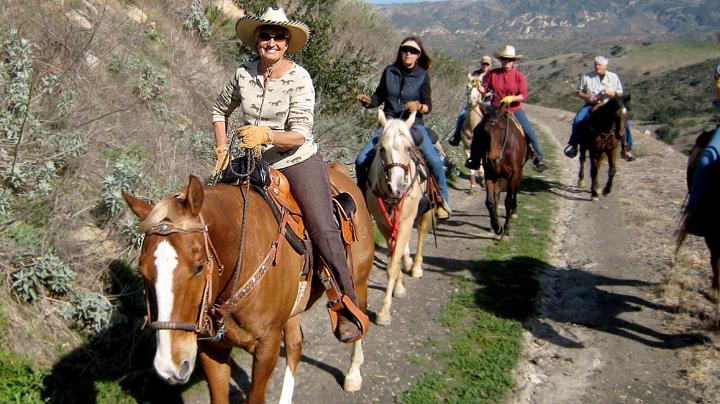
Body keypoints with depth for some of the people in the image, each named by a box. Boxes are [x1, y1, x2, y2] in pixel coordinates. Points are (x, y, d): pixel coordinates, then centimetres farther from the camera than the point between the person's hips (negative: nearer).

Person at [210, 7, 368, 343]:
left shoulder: (299, 78, -13)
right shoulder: (244, 74, -2)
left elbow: (300, 135, -19)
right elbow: (220, 110, 16)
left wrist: (265, 135, -35)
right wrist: (221, 149, 6)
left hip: (299, 161, -4)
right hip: (256, 165, 5)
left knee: (323, 230, -13)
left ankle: (351, 309, -5)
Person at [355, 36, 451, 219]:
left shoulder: (422, 76, 0)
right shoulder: (389, 72, 5)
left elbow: (428, 107, 1)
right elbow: (378, 98, 12)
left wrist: (419, 106, -20)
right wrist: (367, 101, -9)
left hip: (413, 125, -2)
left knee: (434, 160, -21)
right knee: (361, 160, -10)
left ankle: (443, 200, -1)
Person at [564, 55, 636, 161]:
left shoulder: (613, 77, 9)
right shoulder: (586, 77, 6)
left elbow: (620, 94, 12)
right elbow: (578, 92, 9)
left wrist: (613, 93, -11)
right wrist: (587, 97, -12)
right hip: (591, 105, -1)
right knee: (578, 120, -28)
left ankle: (627, 148, -6)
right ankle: (573, 144, -10)